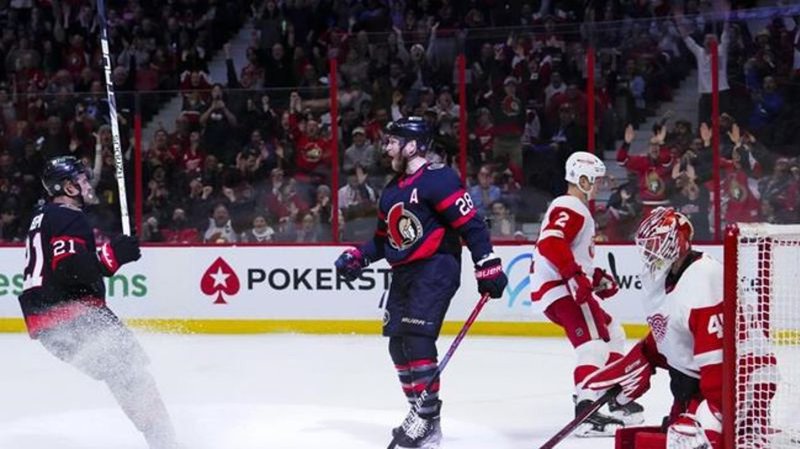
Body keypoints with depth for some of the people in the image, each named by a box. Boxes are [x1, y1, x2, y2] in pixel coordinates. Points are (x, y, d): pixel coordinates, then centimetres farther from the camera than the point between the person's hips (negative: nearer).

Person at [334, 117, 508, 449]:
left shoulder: (438, 179, -13)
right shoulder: (392, 190, 16)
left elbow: (470, 225, -16)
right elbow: (384, 239, 25)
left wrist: (488, 268, -19)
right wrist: (358, 257, 9)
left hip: (435, 269, -9)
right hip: (404, 273, 9)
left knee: (416, 339, -19)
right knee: (398, 343, 7)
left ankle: (429, 422, -15)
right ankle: (420, 412, 18)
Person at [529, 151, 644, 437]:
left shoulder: (577, 210, 24)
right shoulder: (569, 209, -12)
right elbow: (550, 243, -28)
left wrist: (596, 277, 22)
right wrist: (574, 274, -34)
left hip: (568, 286, 12)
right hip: (561, 288, -12)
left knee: (612, 334, 21)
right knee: (594, 342, -25)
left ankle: (617, 401, 26)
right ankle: (586, 411, -37)